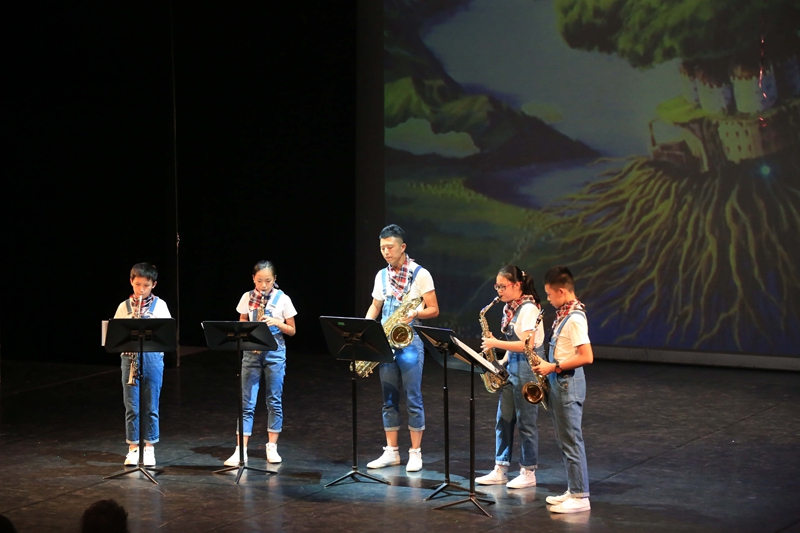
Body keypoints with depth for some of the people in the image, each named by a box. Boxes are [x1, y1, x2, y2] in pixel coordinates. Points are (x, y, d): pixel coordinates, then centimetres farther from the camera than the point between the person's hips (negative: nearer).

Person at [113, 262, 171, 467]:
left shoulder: (159, 305, 4)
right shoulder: (124, 307, 6)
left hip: (153, 356, -1)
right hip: (130, 356, 1)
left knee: (151, 406, 4)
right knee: (131, 406, 3)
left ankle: (149, 448, 13)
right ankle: (133, 448, 12)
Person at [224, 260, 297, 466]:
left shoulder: (283, 299, -1)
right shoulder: (247, 298, 3)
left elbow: (292, 331, 3)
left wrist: (278, 323, -15)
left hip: (275, 353, -1)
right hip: (251, 353, 1)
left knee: (275, 401, 3)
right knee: (247, 403, -3)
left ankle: (272, 447, 13)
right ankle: (240, 451, -5)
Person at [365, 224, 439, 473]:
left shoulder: (420, 275, -5)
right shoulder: (381, 276, 11)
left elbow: (433, 310, -4)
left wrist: (414, 314, -23)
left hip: (409, 340, -5)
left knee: (413, 398, -4)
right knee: (389, 398, 8)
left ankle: (415, 453, 1)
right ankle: (391, 452, 13)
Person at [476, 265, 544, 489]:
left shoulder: (528, 309, -17)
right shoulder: (509, 308, 11)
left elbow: (526, 344, -22)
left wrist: (496, 343, -20)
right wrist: (503, 361, 5)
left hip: (527, 367, -9)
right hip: (511, 366, 9)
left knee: (525, 421, -1)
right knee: (503, 420, 9)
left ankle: (528, 473, 8)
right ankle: (500, 470, 15)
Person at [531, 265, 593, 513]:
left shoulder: (574, 319, -20)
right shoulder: (563, 314, 10)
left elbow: (586, 357, -25)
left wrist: (553, 367, -20)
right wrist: (547, 366, 7)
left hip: (568, 384, -10)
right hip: (558, 383, 10)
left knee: (571, 441, -5)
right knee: (564, 440, 15)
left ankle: (580, 497, -1)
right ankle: (573, 490, 22)